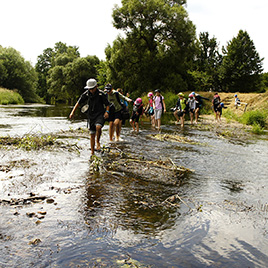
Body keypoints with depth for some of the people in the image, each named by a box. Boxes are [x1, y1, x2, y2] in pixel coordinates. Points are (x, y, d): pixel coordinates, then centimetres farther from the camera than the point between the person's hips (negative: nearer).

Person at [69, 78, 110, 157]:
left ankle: (98, 142, -4)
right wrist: (72, 112, 0)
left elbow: (107, 104, -1)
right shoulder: (86, 94, -2)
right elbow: (78, 103, 6)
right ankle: (92, 153, 15)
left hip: (100, 114, -3)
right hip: (91, 115, 3)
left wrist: (107, 112, -18)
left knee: (98, 127, -31)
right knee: (92, 134, 5)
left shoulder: (101, 94, -9)